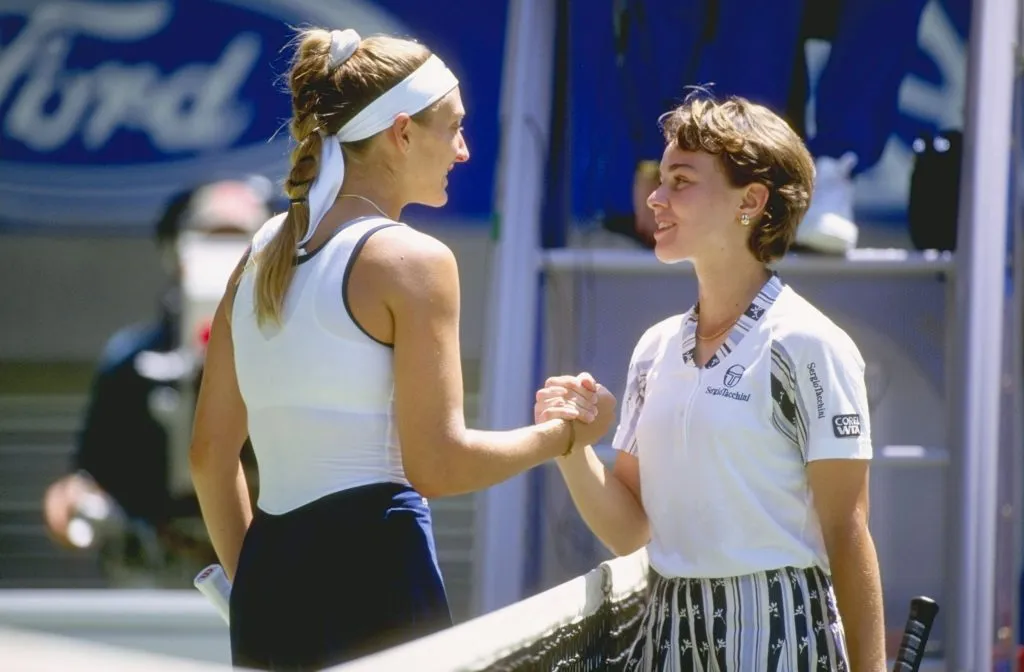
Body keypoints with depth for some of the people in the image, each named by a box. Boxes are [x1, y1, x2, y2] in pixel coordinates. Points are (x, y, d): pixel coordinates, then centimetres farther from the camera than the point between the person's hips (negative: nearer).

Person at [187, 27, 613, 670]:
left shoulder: (262, 252, 14)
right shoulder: (412, 260, -8)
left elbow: (210, 454, 16)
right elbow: (437, 464, -12)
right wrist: (563, 434, 2)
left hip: (267, 575, 7)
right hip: (373, 574, -7)